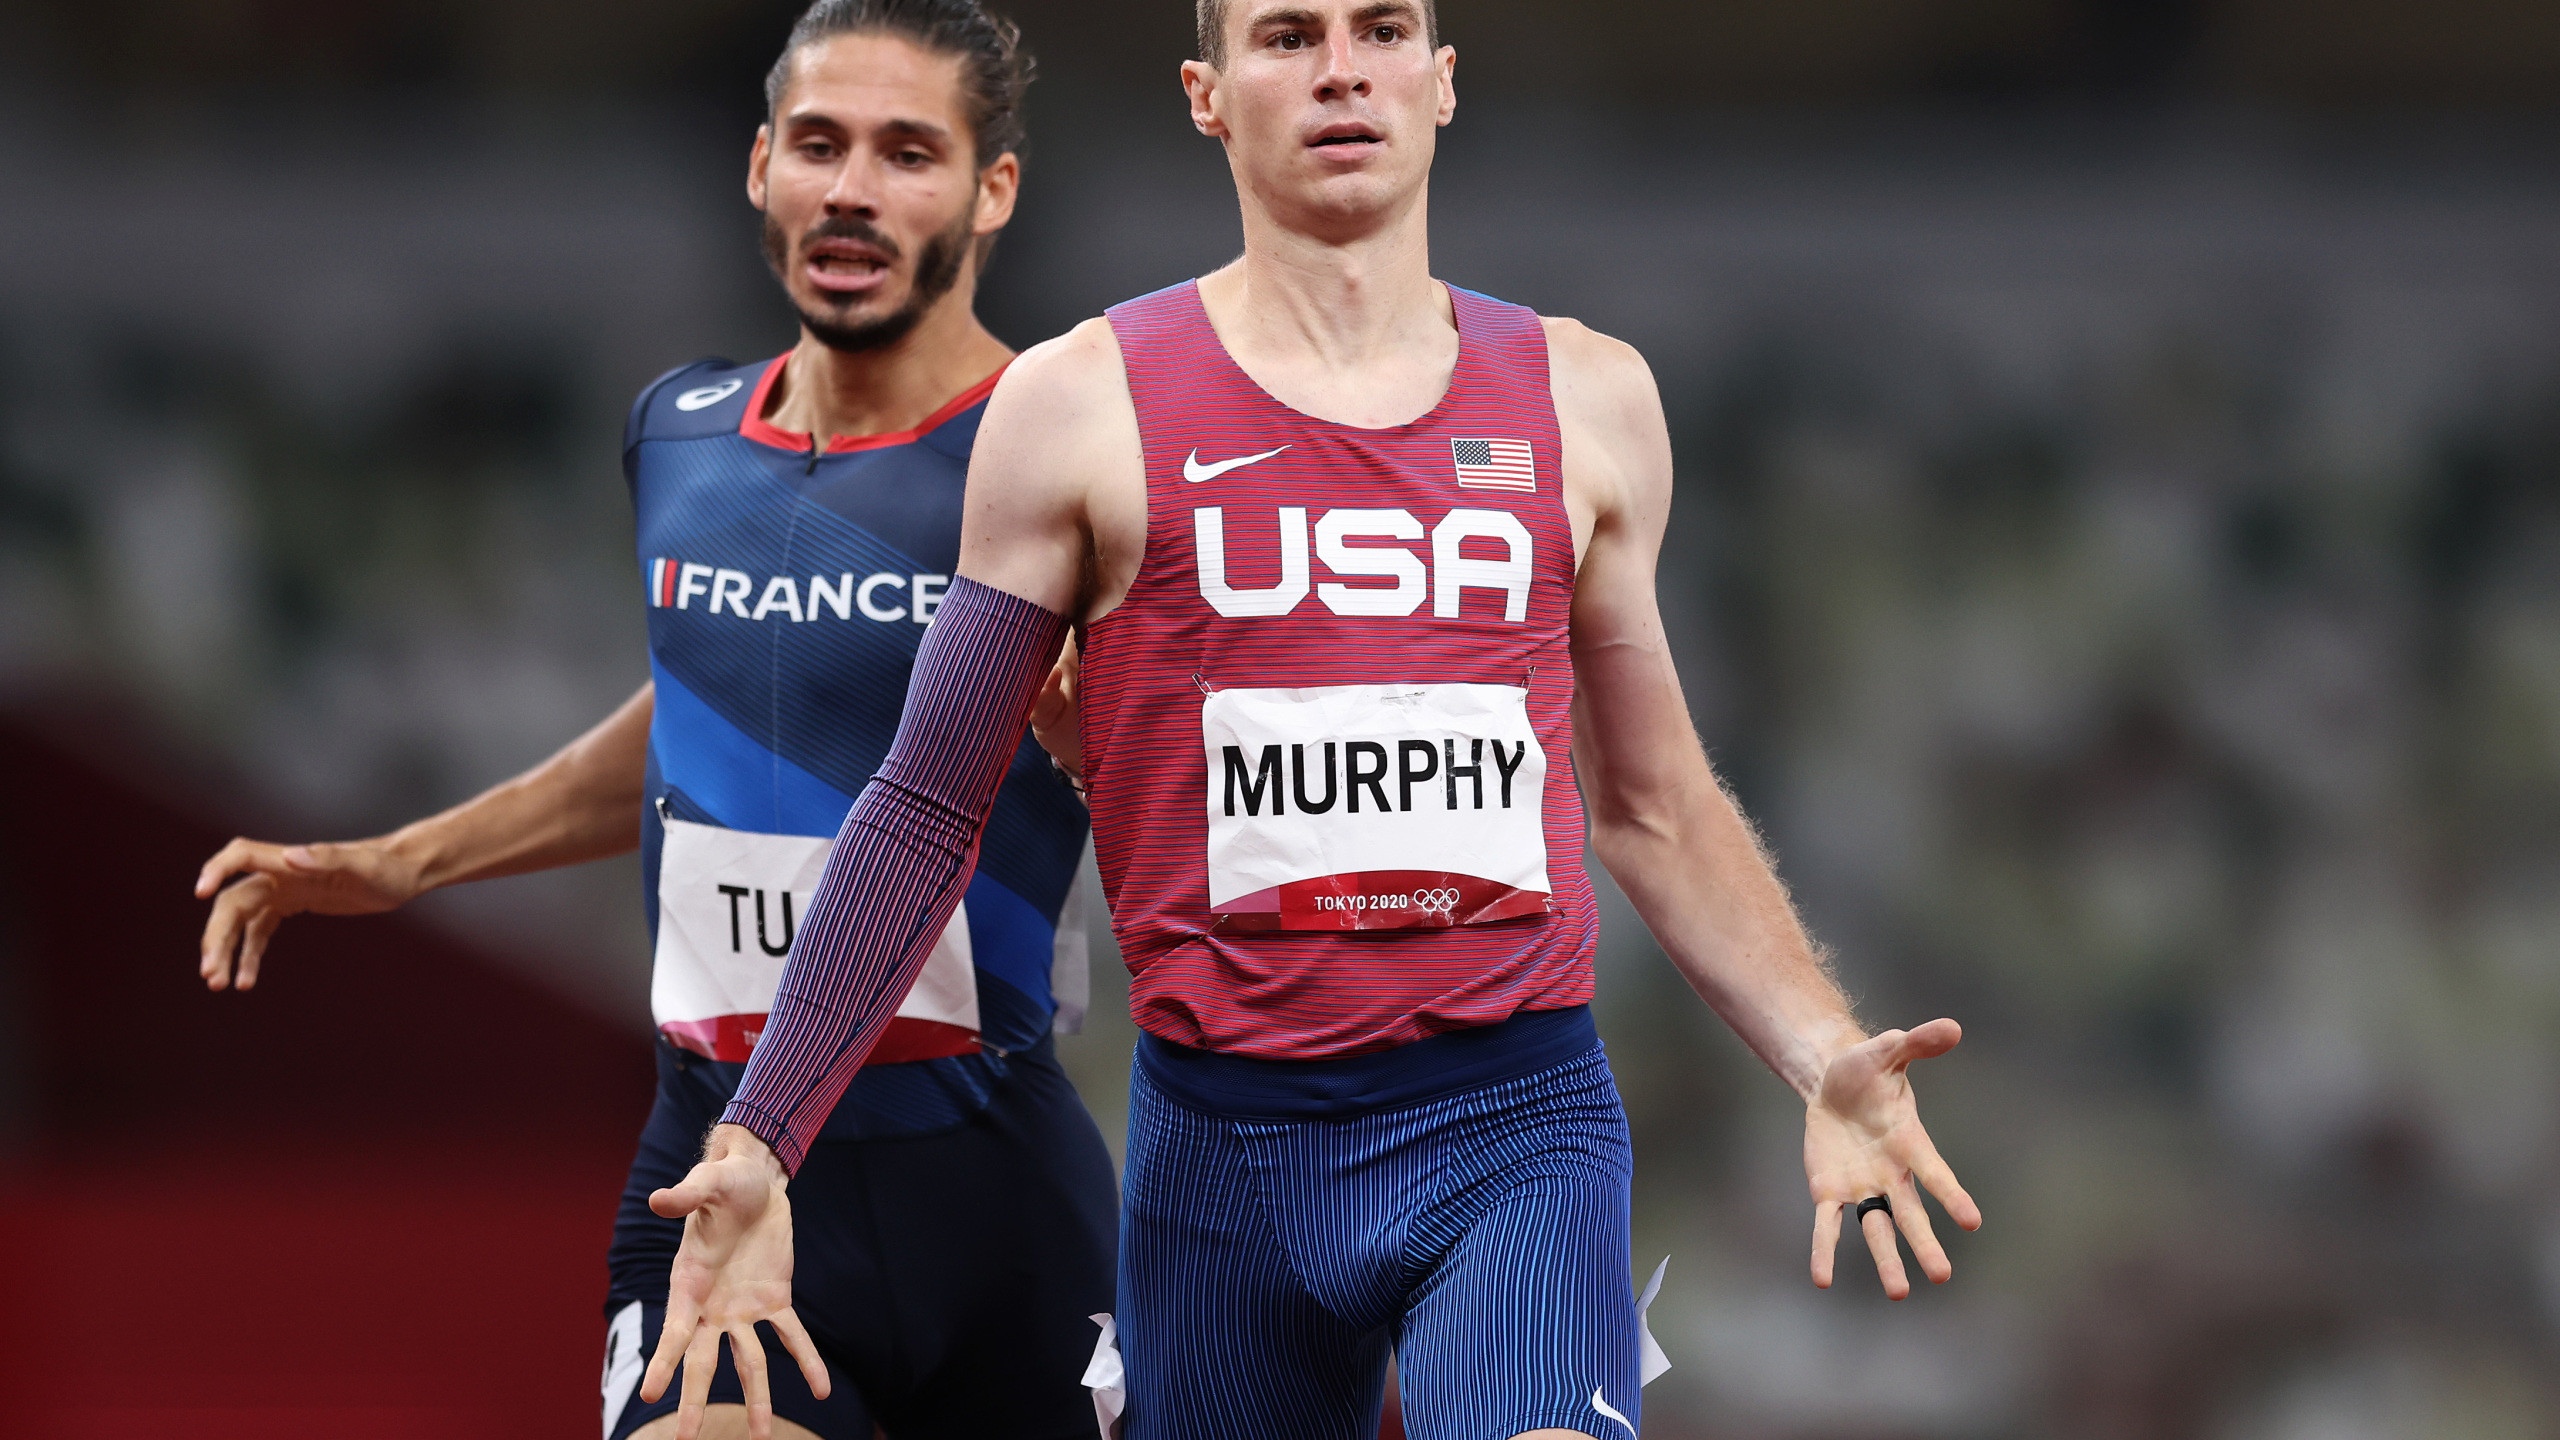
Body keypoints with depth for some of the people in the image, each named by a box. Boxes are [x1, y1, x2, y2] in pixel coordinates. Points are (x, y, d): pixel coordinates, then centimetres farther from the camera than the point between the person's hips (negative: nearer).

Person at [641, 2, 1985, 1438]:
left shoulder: (1585, 401, 10)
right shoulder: (1085, 405, 2)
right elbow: (931, 812, 6)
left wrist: (1825, 1058, 4)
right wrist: (760, 1143, -2)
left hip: (1518, 1124, 0)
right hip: (1227, 1144, 0)